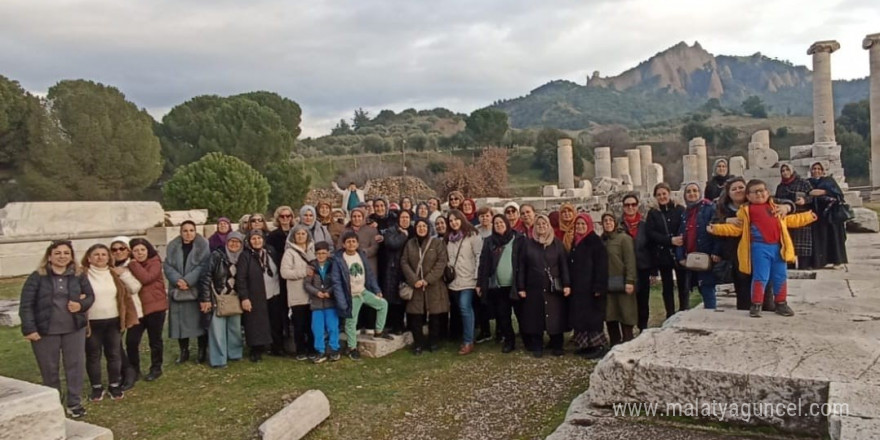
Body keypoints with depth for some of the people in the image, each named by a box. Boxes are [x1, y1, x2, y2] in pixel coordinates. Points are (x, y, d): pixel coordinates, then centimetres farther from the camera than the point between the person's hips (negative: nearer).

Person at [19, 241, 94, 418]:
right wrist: (29, 328, -14)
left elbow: (90, 295, 12)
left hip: (74, 329, 2)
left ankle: (74, 402, 18)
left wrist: (81, 305, -11)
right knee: (49, 368, 10)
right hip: (45, 330, -2)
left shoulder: (78, 276, 3)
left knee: (75, 365, 5)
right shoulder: (37, 277, -6)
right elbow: (26, 304, -7)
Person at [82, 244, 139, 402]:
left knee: (114, 354, 10)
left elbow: (125, 295, 7)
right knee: (93, 356, 9)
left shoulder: (115, 274, 6)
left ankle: (115, 386, 24)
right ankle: (96, 388, 23)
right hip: (92, 323, -3)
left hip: (113, 321, 3)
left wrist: (130, 317, 2)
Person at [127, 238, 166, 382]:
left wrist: (133, 264, -21)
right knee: (131, 340, -1)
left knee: (155, 340, 8)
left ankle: (156, 369, 24)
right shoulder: (131, 266, 8)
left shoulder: (155, 263, -9)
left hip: (155, 306, -4)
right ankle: (133, 370, 18)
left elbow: (146, 278, -25)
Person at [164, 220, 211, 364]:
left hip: (197, 290, -3)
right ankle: (184, 351, 18)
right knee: (180, 321, 6)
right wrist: (177, 280, -15)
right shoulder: (172, 247, 7)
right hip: (178, 290, 3)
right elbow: (168, 266, 2)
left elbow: (203, 266, -11)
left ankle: (202, 350, 14)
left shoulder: (203, 245, -3)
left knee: (199, 320, 2)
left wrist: (188, 280, -19)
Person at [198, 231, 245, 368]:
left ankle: (234, 353, 26)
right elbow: (206, 276, -11)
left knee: (235, 328, 11)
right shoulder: (217, 255, -9)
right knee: (217, 329, -4)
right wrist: (205, 298, -14)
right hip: (217, 299, -4)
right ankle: (218, 359, 3)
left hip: (234, 299, 4)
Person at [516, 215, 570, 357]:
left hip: (554, 288, 0)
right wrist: (520, 287, -2)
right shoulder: (527, 244, 4)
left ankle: (557, 346, 14)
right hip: (534, 288, 0)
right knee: (535, 318, 4)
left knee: (555, 317, 2)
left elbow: (564, 265, 1)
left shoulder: (557, 243, 5)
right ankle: (537, 347, 14)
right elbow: (521, 267, 3)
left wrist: (566, 284, -8)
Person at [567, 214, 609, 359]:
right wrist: (569, 285, 13)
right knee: (581, 316, 9)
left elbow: (601, 265, -15)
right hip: (577, 288, 8)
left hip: (590, 287, -8)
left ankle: (598, 346, 1)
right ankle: (586, 344, 16)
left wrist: (598, 287, -21)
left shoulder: (595, 242, -9)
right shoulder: (575, 242, 15)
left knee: (592, 316, -5)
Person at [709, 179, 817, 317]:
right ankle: (756, 305, 4)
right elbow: (736, 228, -1)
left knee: (780, 276, 11)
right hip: (760, 247, -5)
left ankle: (781, 304, 25)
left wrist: (807, 217, 33)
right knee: (760, 277, -5)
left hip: (777, 246, 5)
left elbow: (789, 220, 31)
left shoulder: (775, 208, 17)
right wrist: (717, 228, -12)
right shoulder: (746, 210, 1)